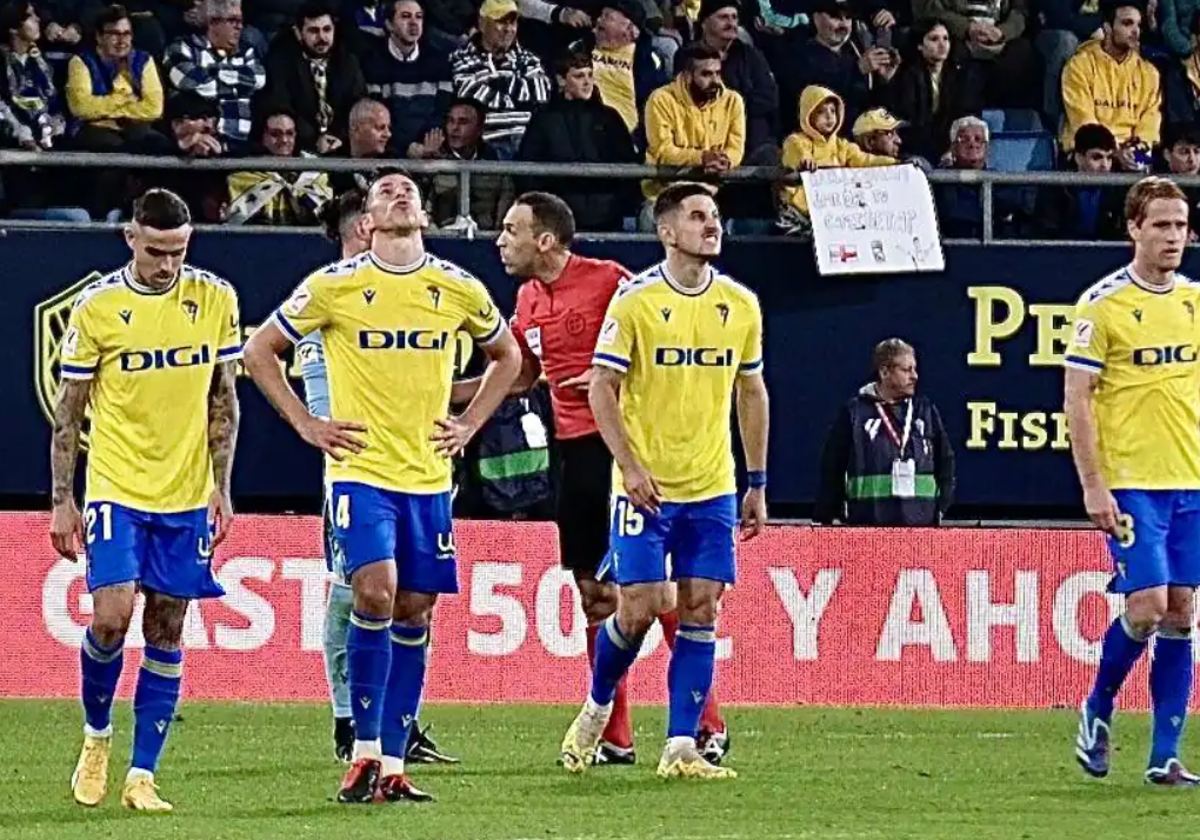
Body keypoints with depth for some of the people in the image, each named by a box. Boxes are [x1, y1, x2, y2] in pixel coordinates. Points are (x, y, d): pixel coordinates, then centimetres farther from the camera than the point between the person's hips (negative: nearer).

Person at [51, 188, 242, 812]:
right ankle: (96, 734, 12)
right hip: (115, 490, -2)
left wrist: (220, 486, 2)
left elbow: (224, 399, 9)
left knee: (167, 633, 2)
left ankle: (142, 775, 7)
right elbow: (68, 410, 1)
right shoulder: (96, 306, -5)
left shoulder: (215, 300, 1)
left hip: (187, 496, 2)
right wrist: (62, 502, -2)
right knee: (111, 618, -15)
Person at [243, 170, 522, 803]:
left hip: (428, 474, 4)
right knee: (375, 594, -18)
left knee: (413, 612, 3)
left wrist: (469, 425, 11)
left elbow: (506, 356, 22)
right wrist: (305, 424, -1)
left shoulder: (459, 290, 5)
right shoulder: (334, 286, -3)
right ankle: (365, 751, -8)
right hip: (360, 469, -3)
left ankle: (392, 765, 8)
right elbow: (260, 350, 5)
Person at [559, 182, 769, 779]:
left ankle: (681, 747, 0)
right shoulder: (635, 300, -7)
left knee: (700, 611, -2)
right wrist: (630, 465, -16)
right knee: (639, 609, -6)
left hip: (712, 489, 4)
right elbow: (602, 388, -6)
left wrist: (757, 484, 13)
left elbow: (751, 392, 15)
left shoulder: (740, 304, 6)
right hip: (645, 487, -4)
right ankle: (597, 709, 21)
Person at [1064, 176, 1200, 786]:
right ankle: (1097, 710, 14)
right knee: (1147, 607, -12)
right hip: (1131, 482, -5)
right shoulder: (1102, 305, -6)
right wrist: (1092, 485, -12)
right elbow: (1077, 400, -7)